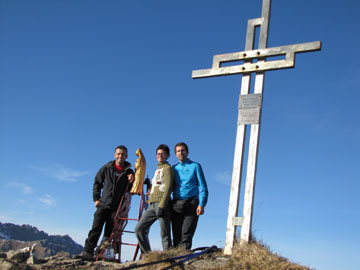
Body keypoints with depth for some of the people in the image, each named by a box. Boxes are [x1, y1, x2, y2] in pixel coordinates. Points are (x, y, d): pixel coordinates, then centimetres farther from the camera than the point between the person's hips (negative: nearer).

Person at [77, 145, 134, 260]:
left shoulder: (129, 172, 4)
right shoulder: (106, 168, 5)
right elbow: (97, 183, 15)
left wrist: (131, 183, -11)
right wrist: (96, 198, 7)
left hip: (117, 207, 0)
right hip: (103, 204, 0)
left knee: (109, 232, 1)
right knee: (96, 229, -7)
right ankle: (88, 251, -5)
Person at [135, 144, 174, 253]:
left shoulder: (167, 168, -1)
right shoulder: (158, 169, 25)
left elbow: (168, 188, -12)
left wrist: (161, 206, -19)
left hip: (162, 203, -8)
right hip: (152, 204, 8)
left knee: (164, 234, -7)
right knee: (139, 229, 1)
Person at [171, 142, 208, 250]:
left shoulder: (195, 166, 7)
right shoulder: (174, 168, 18)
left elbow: (203, 187, 2)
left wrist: (201, 204, -10)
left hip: (191, 204, -4)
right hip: (176, 205, 4)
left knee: (186, 234, -12)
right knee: (176, 235, 2)